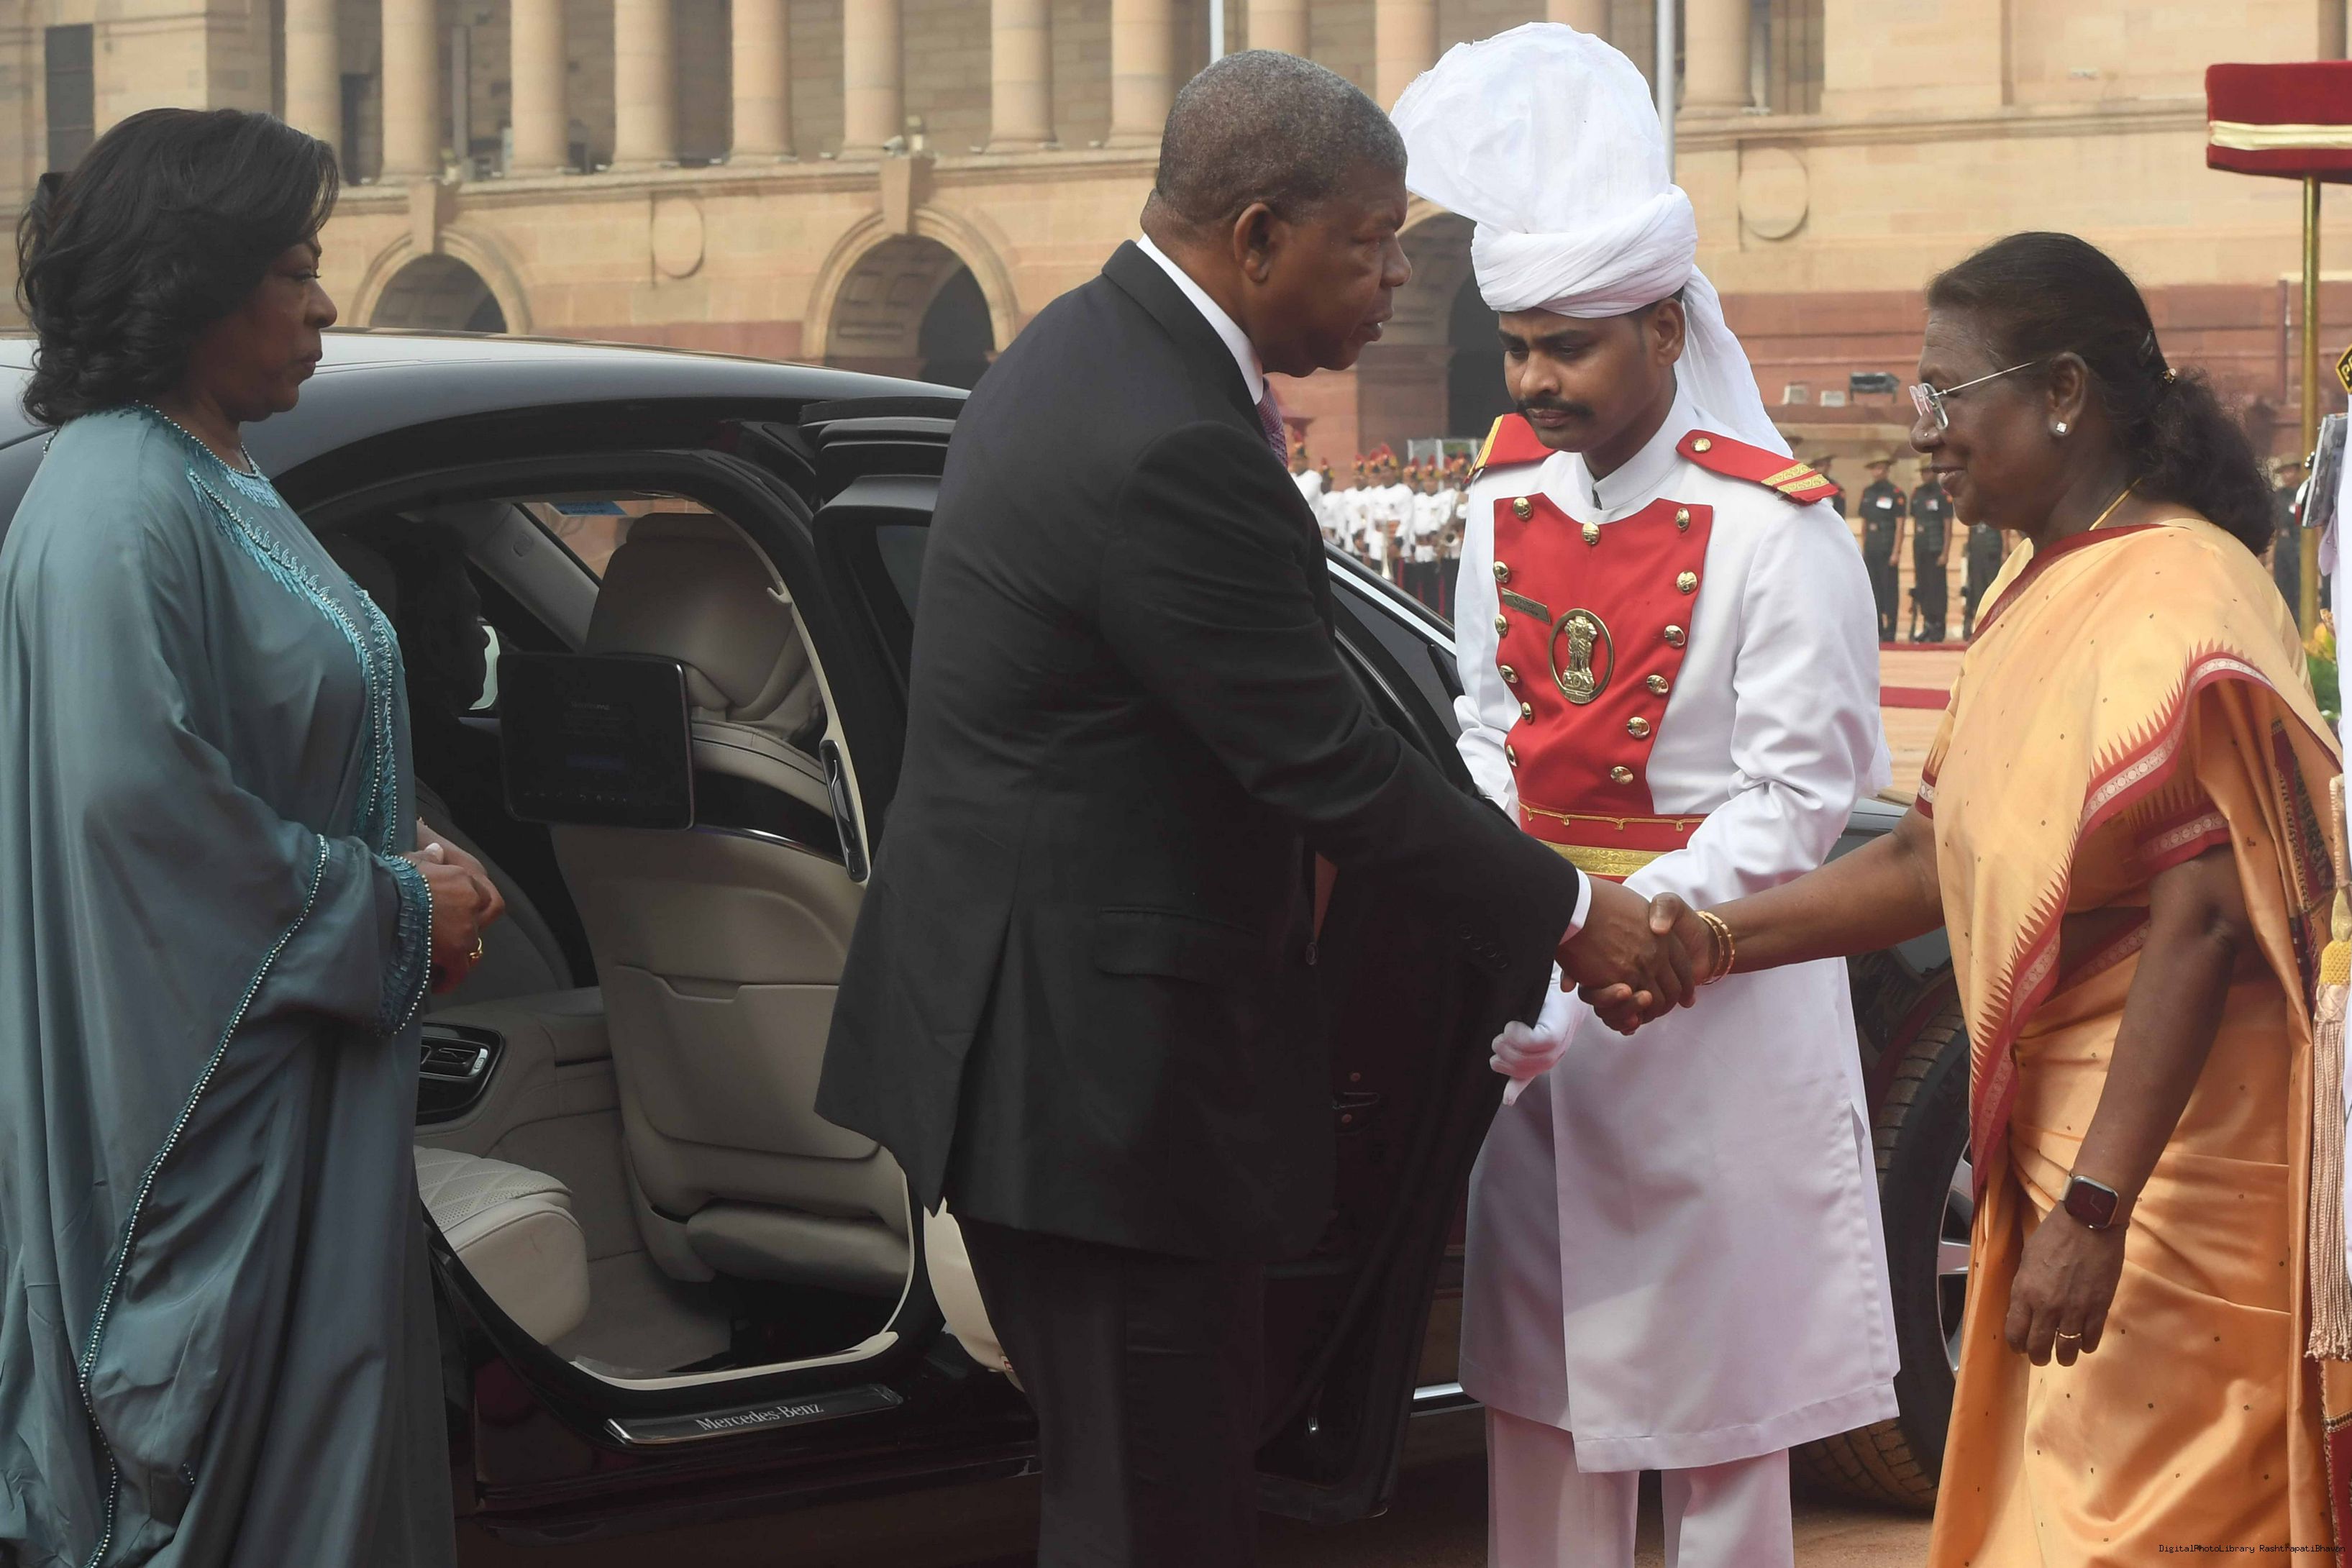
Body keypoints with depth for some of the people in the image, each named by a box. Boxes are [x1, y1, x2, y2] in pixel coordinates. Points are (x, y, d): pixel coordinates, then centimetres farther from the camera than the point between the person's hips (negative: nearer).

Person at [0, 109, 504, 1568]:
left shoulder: (221, 485, 13)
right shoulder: (119, 511, -19)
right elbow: (140, 796, -24)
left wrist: (412, 874, 5)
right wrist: (392, 912, -15)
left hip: (301, 1058, 10)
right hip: (211, 1061, -10)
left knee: (320, 1417, 13)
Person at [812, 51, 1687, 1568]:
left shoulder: (1088, 349, 9)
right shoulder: (1173, 451, -24)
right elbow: (1326, 760, -20)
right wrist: (1569, 916, -10)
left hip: (1030, 1015, 11)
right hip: (1102, 1052, -11)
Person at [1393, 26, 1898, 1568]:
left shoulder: (1776, 527, -14)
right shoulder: (1510, 498, 5)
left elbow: (1797, 801, -16)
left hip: (1716, 997, -6)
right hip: (1545, 981, 6)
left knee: (1714, 1380, 3)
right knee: (1540, 1379, 12)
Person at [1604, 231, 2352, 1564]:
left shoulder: (2182, 596, -17)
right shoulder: (2039, 592, 14)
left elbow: (2200, 926, -24)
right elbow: (1935, 857, 16)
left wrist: (2092, 1208, -27)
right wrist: (1722, 940, 5)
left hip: (2165, 1148, -10)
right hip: (2055, 1135, 10)